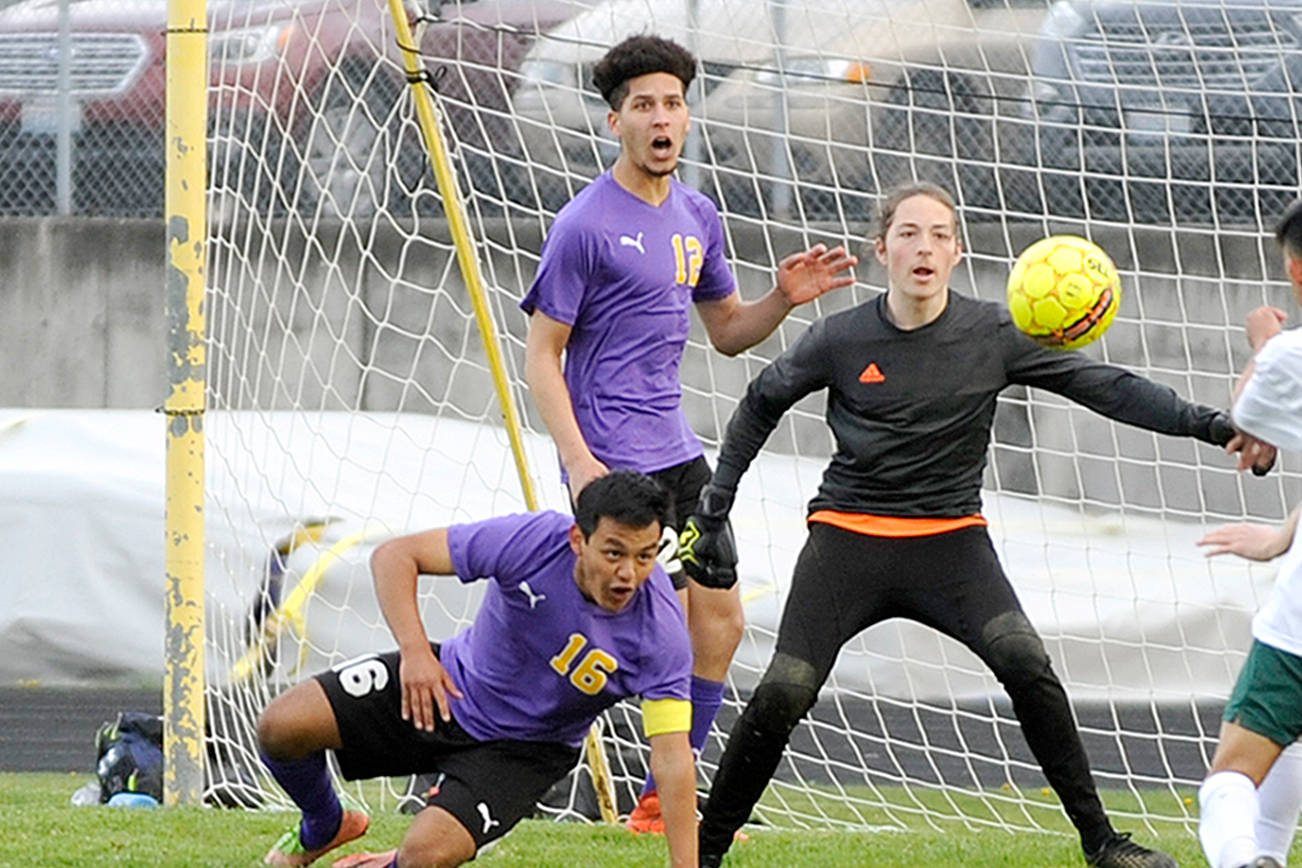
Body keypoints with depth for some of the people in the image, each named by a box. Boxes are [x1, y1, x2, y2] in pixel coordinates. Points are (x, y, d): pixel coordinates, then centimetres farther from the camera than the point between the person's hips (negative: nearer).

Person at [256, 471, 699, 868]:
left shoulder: (660, 633, -28)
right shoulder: (533, 540, -28)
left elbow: (672, 759, -27)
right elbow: (395, 555, -20)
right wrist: (414, 650, -35)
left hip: (521, 749, -1)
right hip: (451, 683, 1)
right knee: (281, 726, -14)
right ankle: (323, 829, 22)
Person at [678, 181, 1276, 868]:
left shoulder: (992, 334, -4)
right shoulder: (842, 339, -4)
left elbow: (1104, 387, -6)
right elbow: (761, 404, 12)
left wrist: (1206, 424, -18)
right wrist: (713, 507, 10)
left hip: (951, 540, 0)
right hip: (847, 536, 0)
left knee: (1024, 661, -22)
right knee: (782, 695, -13)